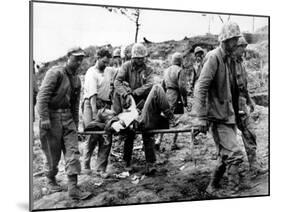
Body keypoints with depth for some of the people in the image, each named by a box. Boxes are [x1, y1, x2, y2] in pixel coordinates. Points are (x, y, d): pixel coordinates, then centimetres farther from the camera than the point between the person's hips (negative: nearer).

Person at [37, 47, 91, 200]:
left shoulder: (76, 79, 13)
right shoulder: (55, 73, -11)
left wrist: (76, 123, 19)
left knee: (73, 151, -4)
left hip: (68, 116, 6)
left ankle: (73, 188, -4)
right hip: (52, 116, -6)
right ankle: (50, 180, 30)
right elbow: (42, 96, -18)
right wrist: (44, 118, -23)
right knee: (53, 153, 5)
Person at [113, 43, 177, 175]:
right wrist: (126, 94, -25)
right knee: (129, 134, 5)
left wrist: (133, 92, -20)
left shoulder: (147, 70, 7)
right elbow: (117, 82, -9)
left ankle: (150, 164, -15)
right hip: (128, 103, 0)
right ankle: (127, 162, 24)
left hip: (143, 102, 0)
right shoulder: (127, 66, 4)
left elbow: (148, 85, -9)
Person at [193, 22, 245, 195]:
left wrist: (236, 112, 23)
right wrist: (202, 117, -22)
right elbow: (201, 87, -20)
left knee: (226, 156, 15)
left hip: (229, 116, 9)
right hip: (218, 116, -9)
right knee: (235, 154, -13)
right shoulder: (214, 57, -14)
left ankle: (213, 187, 29)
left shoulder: (230, 59, 13)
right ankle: (234, 191, -4)